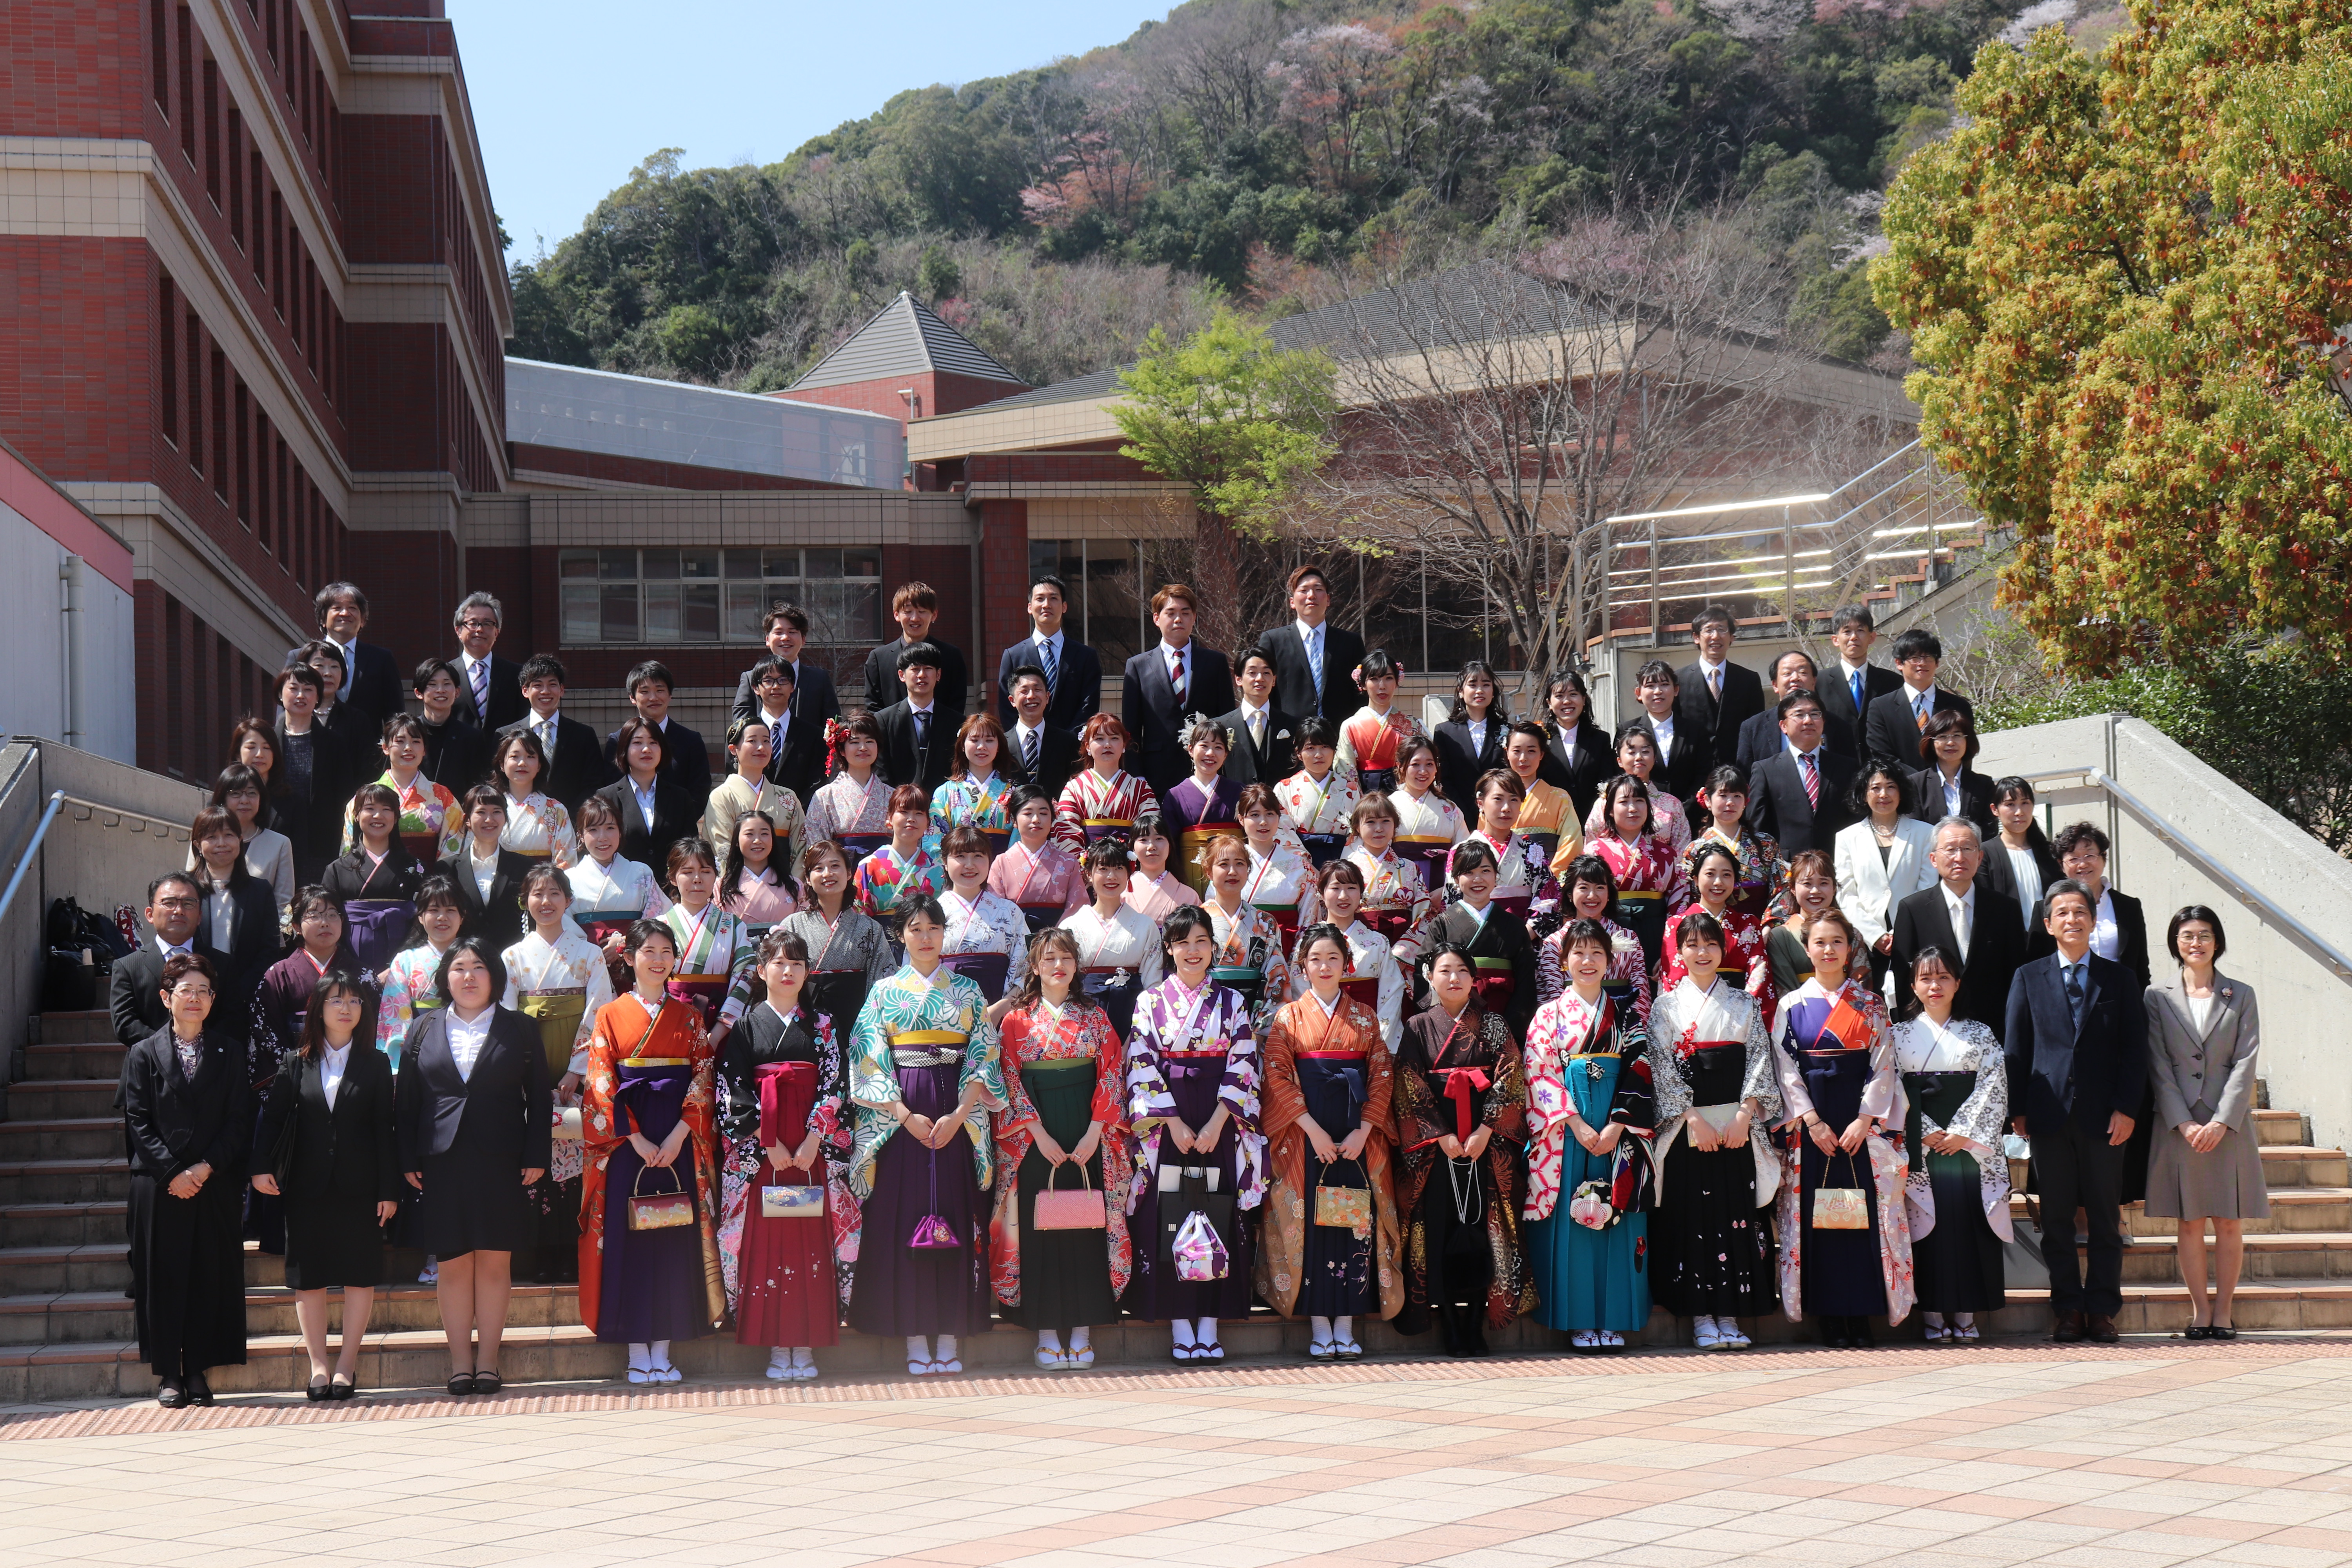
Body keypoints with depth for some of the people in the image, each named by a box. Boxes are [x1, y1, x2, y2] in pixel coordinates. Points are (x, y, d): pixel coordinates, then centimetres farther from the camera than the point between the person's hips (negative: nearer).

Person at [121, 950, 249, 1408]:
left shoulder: (230, 1053, 9)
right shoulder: (144, 1054, 6)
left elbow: (239, 1121, 4)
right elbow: (138, 1123, -1)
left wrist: (205, 1168, -9)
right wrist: (172, 1172, -12)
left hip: (215, 1184, 1)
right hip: (159, 1188, -1)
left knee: (210, 1277, 1)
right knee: (163, 1278, 0)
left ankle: (198, 1370, 9)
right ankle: (169, 1374, 7)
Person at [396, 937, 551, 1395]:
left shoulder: (520, 1030, 8)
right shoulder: (424, 1031, 11)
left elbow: (539, 1099, 6)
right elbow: (407, 1099, 9)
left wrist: (536, 1157, -2)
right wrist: (408, 1160, 2)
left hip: (501, 1164, -1)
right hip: (442, 1163, 1)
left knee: (495, 1262, 2)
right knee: (453, 1263, 2)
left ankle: (488, 1359, 8)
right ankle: (460, 1361, 8)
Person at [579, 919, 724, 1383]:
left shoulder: (689, 1017, 9)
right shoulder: (611, 1016, 4)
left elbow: (703, 1079, 3)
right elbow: (601, 1085, -3)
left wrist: (678, 1136, -10)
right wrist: (637, 1140, -13)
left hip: (680, 1141, 2)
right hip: (626, 1143, -1)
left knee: (675, 1238, 0)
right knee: (629, 1237, -3)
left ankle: (663, 1352, 4)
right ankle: (637, 1352, 2)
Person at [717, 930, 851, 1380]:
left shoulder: (822, 1026, 10)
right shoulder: (746, 1026, 6)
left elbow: (834, 1086, 3)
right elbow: (734, 1090, -1)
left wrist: (813, 1142, -10)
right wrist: (769, 1144, -10)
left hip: (814, 1149, 1)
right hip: (758, 1149, -1)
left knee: (811, 1239, -3)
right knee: (766, 1239, -4)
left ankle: (806, 1345, 0)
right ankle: (777, 1346, -1)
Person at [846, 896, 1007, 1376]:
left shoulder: (967, 991, 10)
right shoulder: (885, 991, 7)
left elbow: (983, 1056, 4)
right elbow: (871, 1060, -1)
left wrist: (959, 1115, -10)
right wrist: (906, 1116, -12)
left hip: (957, 1114, 1)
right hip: (899, 1115, -1)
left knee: (954, 1216, -2)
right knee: (904, 1217, -4)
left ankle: (950, 1339, 2)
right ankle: (916, 1339, 1)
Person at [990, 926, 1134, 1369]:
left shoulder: (1095, 1017, 8)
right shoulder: (1016, 1020, 5)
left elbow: (1112, 1073, 3)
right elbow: (1011, 1080, 0)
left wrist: (1094, 1132, -9)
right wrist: (1039, 1134, -10)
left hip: (1088, 1136, 1)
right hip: (1035, 1138, -1)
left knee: (1087, 1227, -1)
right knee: (1040, 1228, -2)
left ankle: (1082, 1331, 5)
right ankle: (1047, 1334, 3)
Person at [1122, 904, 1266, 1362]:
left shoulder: (1232, 1002, 8)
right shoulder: (1150, 1002, 5)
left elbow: (1244, 1065, 1)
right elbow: (1142, 1066, -2)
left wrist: (1216, 1124, -11)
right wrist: (1174, 1124, -12)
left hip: (1221, 1123, 1)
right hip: (1166, 1124, -1)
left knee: (1217, 1219, -1)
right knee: (1170, 1220, -4)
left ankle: (1209, 1327, 3)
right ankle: (1180, 1328, 1)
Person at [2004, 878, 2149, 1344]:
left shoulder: (2120, 978, 8)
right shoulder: (2028, 978, 9)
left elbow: (2135, 1049, 4)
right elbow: (2014, 1049, 8)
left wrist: (2127, 1109, -6)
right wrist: (2018, 1109, 0)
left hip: (2103, 1115, 0)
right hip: (2050, 1113, 0)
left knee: (2105, 1218, 3)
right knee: (2056, 1218, 2)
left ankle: (2102, 1310, 9)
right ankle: (2067, 1309, 9)